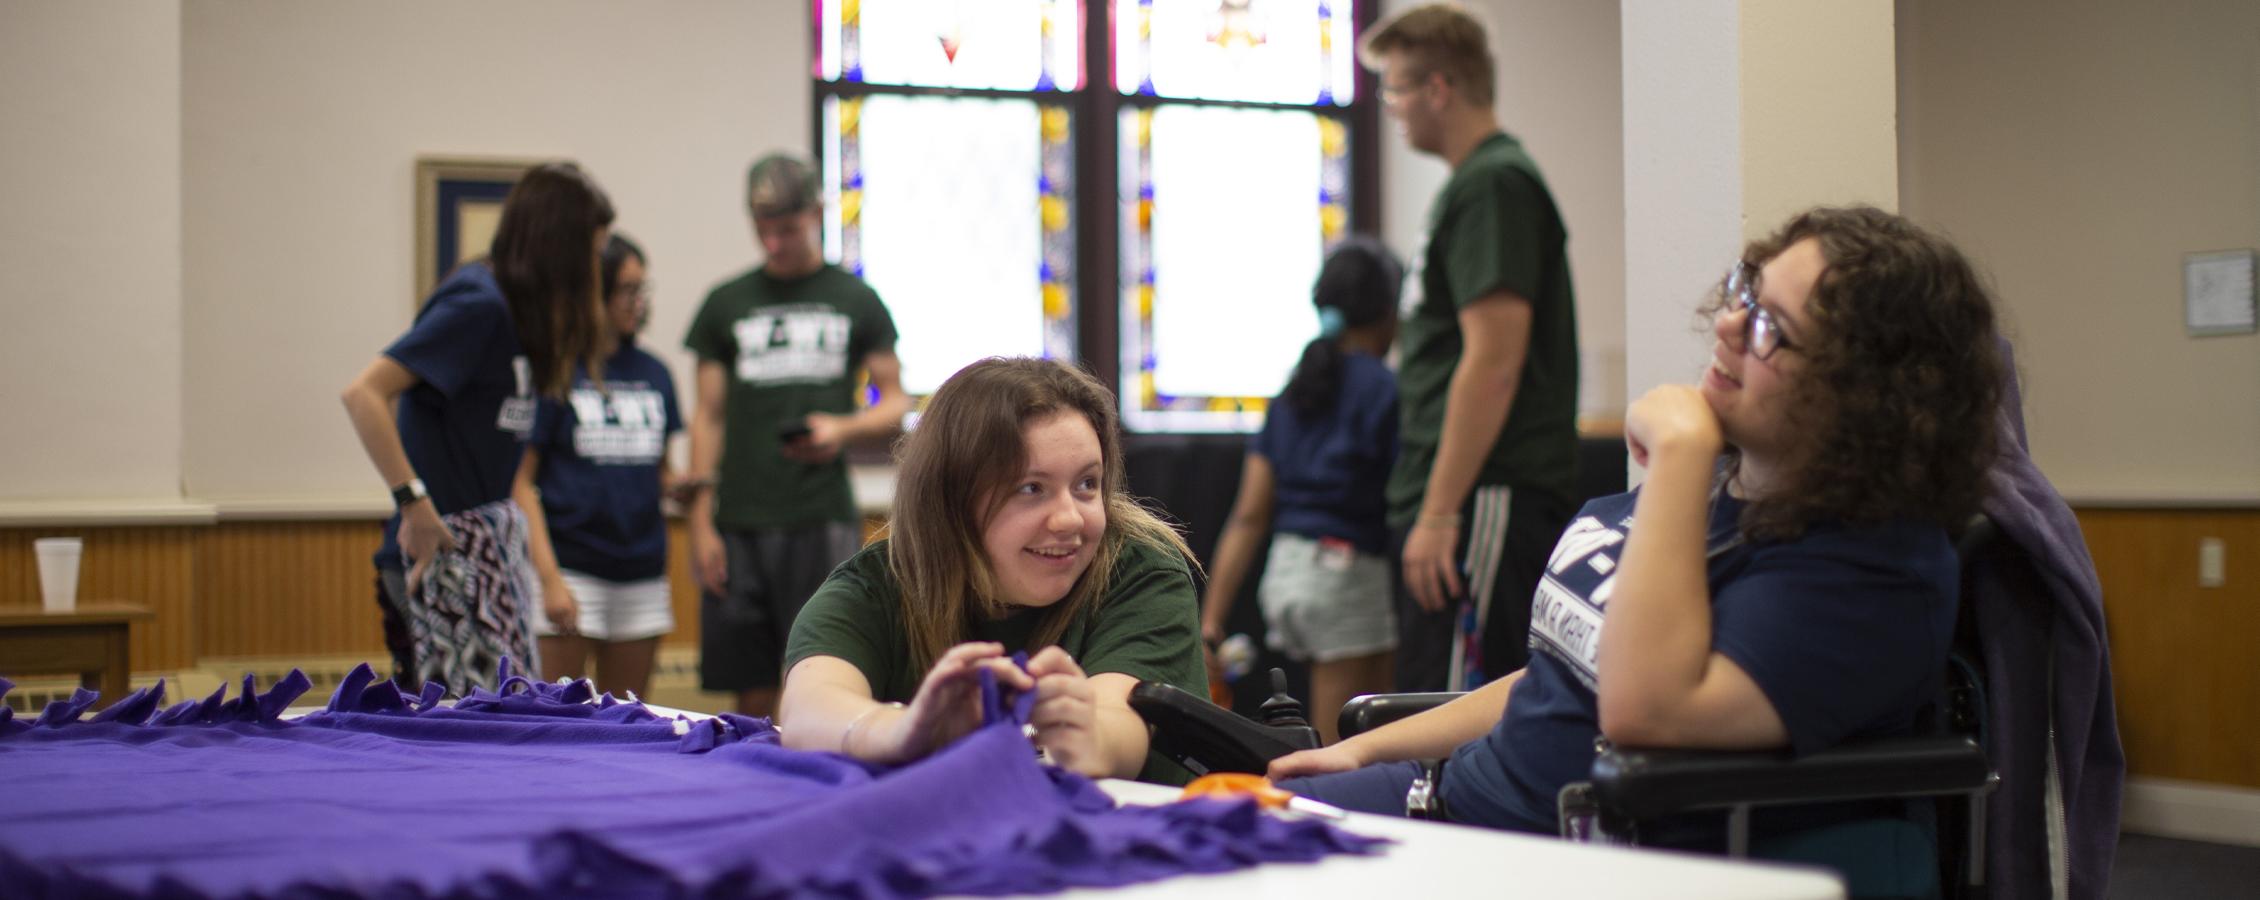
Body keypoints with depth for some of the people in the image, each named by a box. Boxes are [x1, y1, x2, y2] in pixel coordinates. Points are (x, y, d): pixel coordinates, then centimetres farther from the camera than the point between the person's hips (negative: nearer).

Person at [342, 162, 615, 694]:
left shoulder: (514, 307, 13)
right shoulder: (477, 304, -14)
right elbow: (363, 394, -22)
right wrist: (414, 501, -21)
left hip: (489, 537, 9)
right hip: (447, 545, -9)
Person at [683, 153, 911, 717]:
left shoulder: (855, 300, 10)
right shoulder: (727, 304, 12)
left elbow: (895, 403, 11)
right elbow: (709, 414, 11)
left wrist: (842, 429, -11)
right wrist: (701, 522, 2)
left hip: (824, 521, -1)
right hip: (741, 523, 2)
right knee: (752, 696, 2)